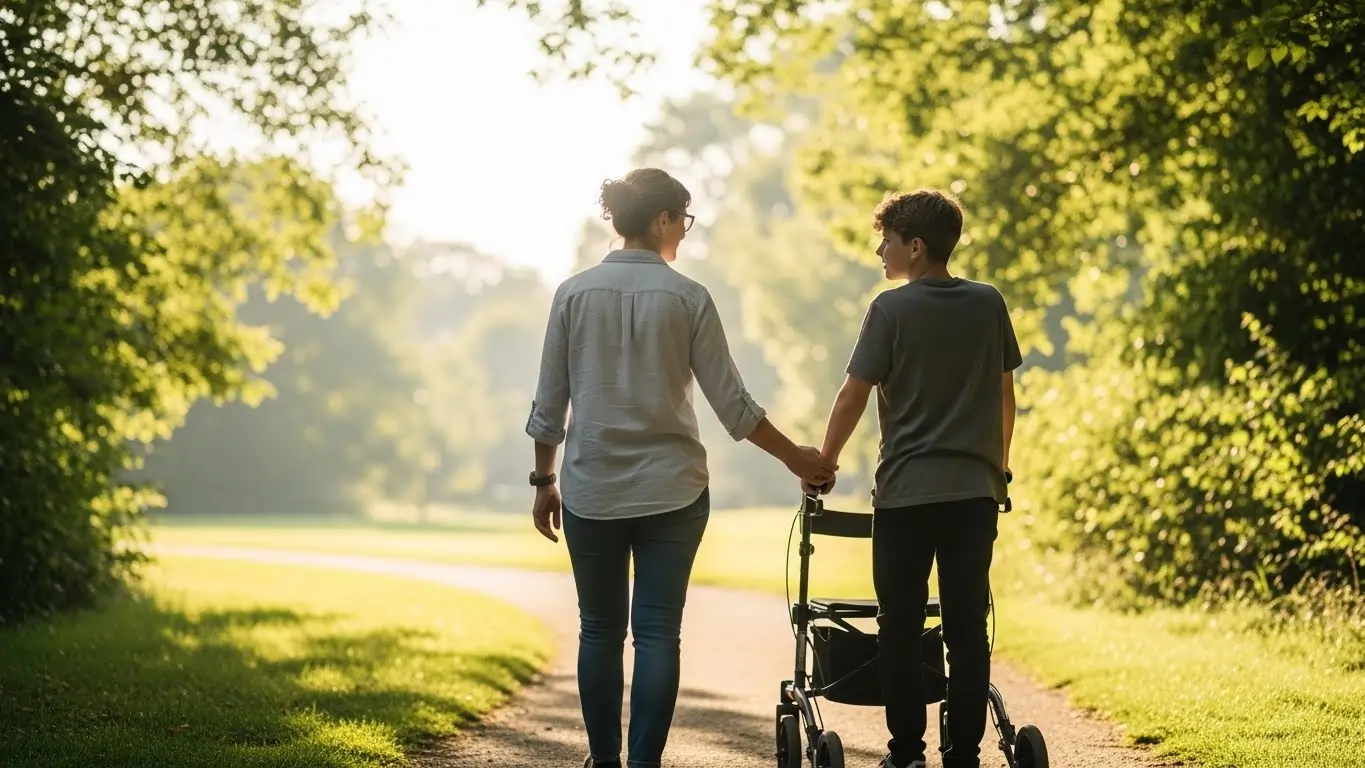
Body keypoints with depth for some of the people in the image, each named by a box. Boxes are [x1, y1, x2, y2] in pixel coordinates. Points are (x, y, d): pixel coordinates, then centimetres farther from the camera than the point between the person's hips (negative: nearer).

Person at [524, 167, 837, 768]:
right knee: (657, 632, 2)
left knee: (600, 629, 12)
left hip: (593, 491, 1)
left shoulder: (573, 294, -1)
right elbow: (732, 403, -2)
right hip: (671, 490, -1)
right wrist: (795, 457, 9)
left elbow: (549, 404, 2)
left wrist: (544, 481, 13)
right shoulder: (688, 298, -4)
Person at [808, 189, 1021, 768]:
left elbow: (853, 395, -6)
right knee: (967, 627, 5)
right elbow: (1006, 395, 12)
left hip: (906, 492, -3)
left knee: (900, 627, 5)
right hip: (975, 490, 3)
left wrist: (822, 465, 6)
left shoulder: (891, 309, -6)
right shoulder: (989, 304, 6)